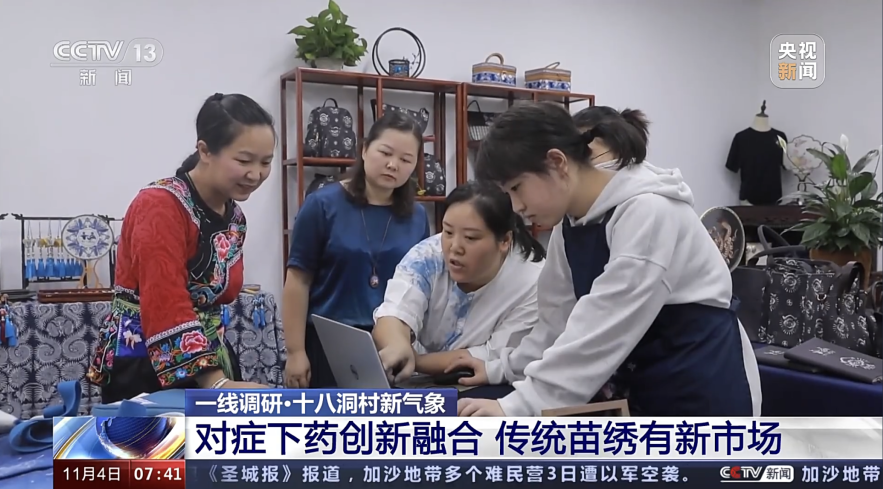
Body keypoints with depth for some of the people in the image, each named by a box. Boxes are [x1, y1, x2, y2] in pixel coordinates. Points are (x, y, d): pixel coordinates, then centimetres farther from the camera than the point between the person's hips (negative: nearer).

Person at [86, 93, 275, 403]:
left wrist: (222, 376, 5)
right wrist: (217, 383, -34)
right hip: (144, 367, -7)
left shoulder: (234, 217, 6)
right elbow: (167, 308, -26)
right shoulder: (161, 204, -17)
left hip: (208, 359, 7)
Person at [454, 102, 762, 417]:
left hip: (705, 393, -8)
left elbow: (607, 329, -30)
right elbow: (560, 320, 6)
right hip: (645, 395, 8)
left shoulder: (649, 213, -24)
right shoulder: (569, 226, 3)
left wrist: (521, 405, -31)